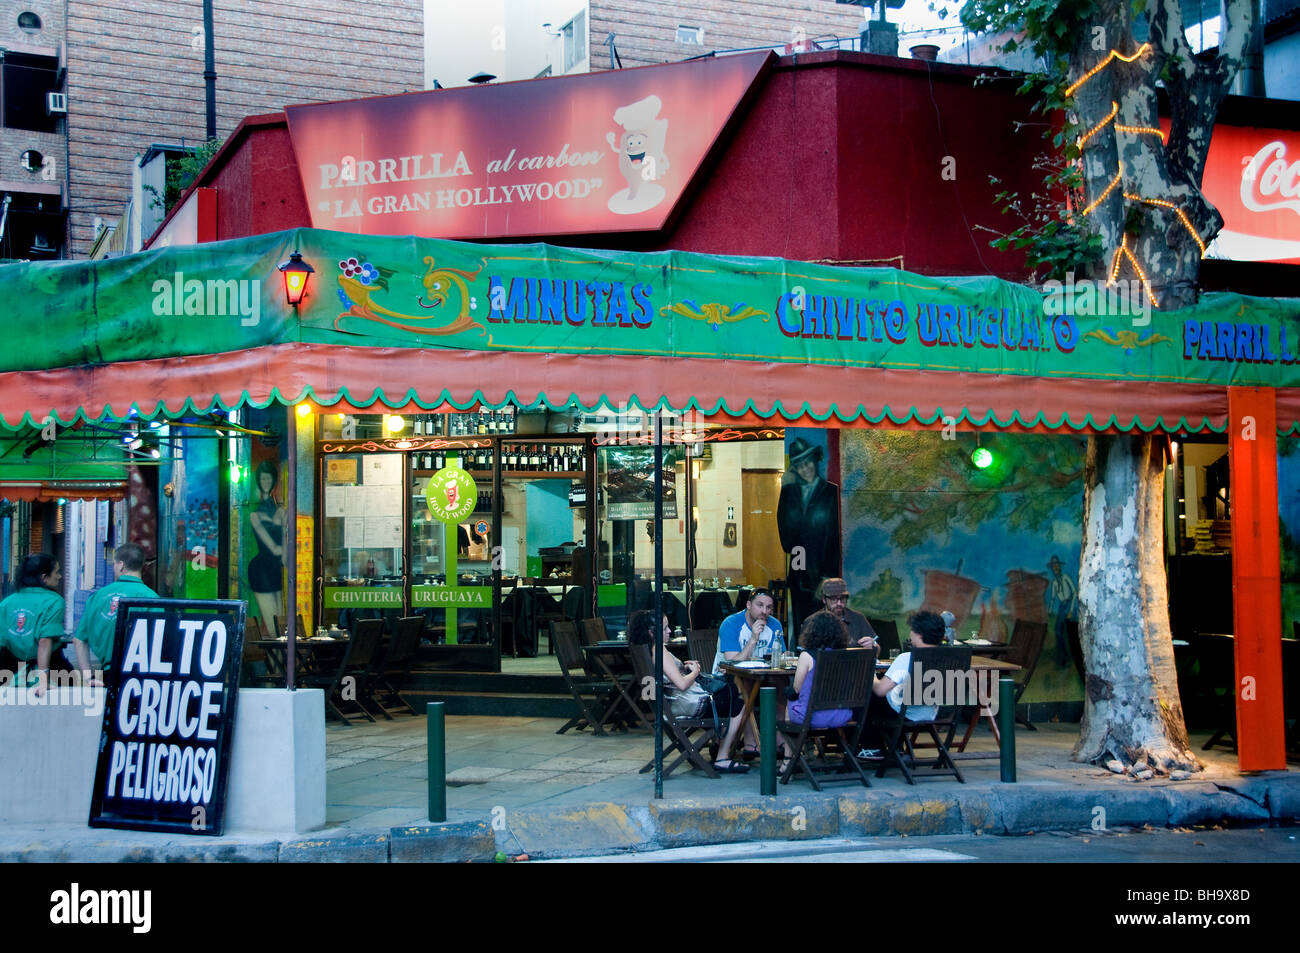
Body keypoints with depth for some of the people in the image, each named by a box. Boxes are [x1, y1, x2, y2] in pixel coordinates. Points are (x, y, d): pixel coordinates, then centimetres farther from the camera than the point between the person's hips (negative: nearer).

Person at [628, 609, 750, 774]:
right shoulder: (660, 652, -23)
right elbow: (682, 684, -27)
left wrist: (684, 668, 9)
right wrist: (694, 672, -8)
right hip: (690, 704, -11)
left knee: (731, 689, 24)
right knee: (738, 706, 2)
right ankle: (722, 759, 2)